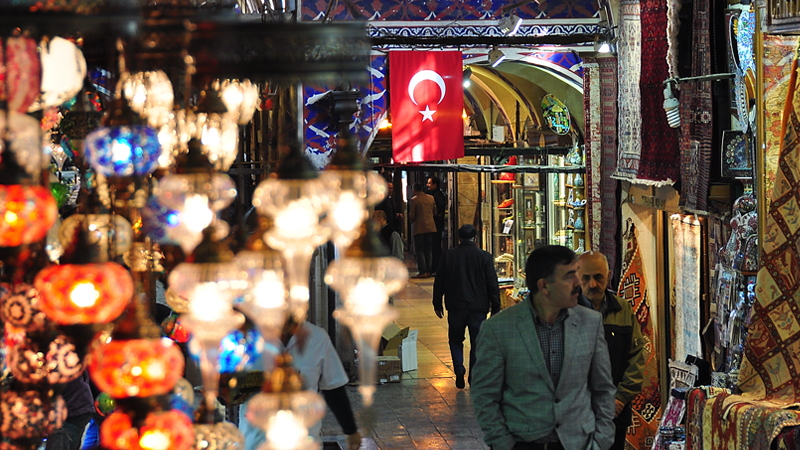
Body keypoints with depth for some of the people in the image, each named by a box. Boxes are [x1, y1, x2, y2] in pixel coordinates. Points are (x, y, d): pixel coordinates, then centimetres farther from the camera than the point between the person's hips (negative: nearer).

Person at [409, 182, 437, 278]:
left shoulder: (414, 200, -10)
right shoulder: (431, 198, 6)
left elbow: (412, 215, -10)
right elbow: (435, 212, 14)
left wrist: (412, 220, 11)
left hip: (419, 228, -5)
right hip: (430, 227, 5)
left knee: (419, 250, -1)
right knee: (428, 250, 11)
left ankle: (422, 271, -8)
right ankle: (428, 271, 9)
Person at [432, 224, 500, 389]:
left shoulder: (448, 256, -1)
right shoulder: (484, 257, -4)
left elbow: (439, 281, 5)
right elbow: (493, 284, -2)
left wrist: (437, 304, 14)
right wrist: (495, 308, 5)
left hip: (455, 307, 1)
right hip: (478, 307, -1)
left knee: (456, 339, 16)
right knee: (477, 342, 7)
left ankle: (459, 368, -3)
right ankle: (474, 377, 4)